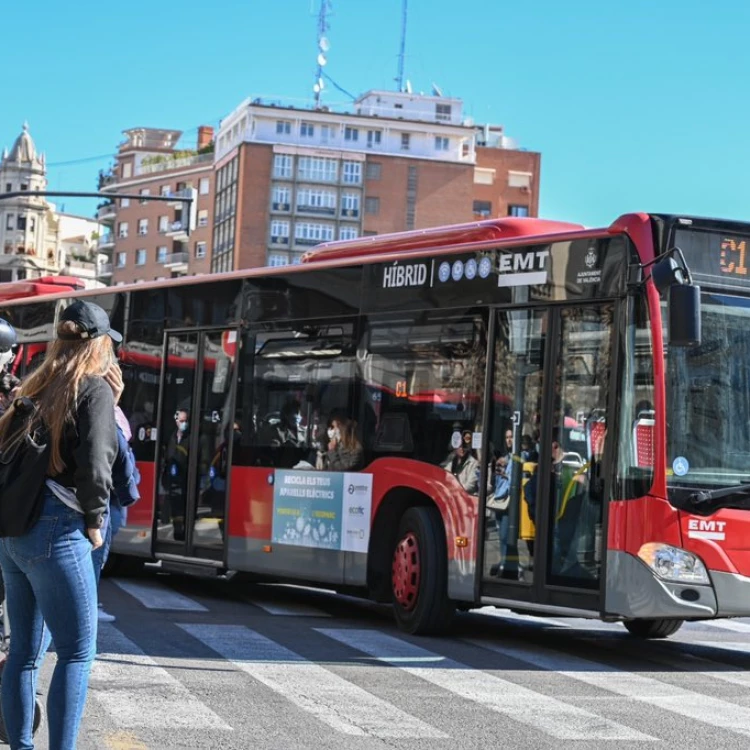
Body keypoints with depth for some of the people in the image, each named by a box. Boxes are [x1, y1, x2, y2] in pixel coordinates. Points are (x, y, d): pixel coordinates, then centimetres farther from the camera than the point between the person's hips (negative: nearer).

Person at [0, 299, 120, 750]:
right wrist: (94, 523, -4)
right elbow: (94, 467, -15)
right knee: (78, 652, -2)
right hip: (57, 531, -7)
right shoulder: (96, 389, -4)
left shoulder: (36, 389, 16)